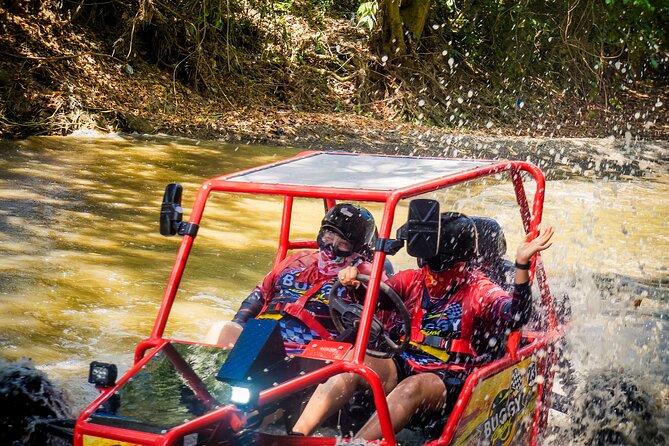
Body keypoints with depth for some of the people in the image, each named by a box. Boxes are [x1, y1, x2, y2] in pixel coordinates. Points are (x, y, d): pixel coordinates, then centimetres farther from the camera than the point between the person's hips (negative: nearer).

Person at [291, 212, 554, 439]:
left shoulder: (481, 292, 1)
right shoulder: (413, 280, 15)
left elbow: (515, 317, -17)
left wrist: (522, 265, -30)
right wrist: (354, 280, -17)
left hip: (449, 378, -4)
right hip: (403, 364, 4)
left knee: (412, 388, -37)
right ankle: (295, 436, -34)